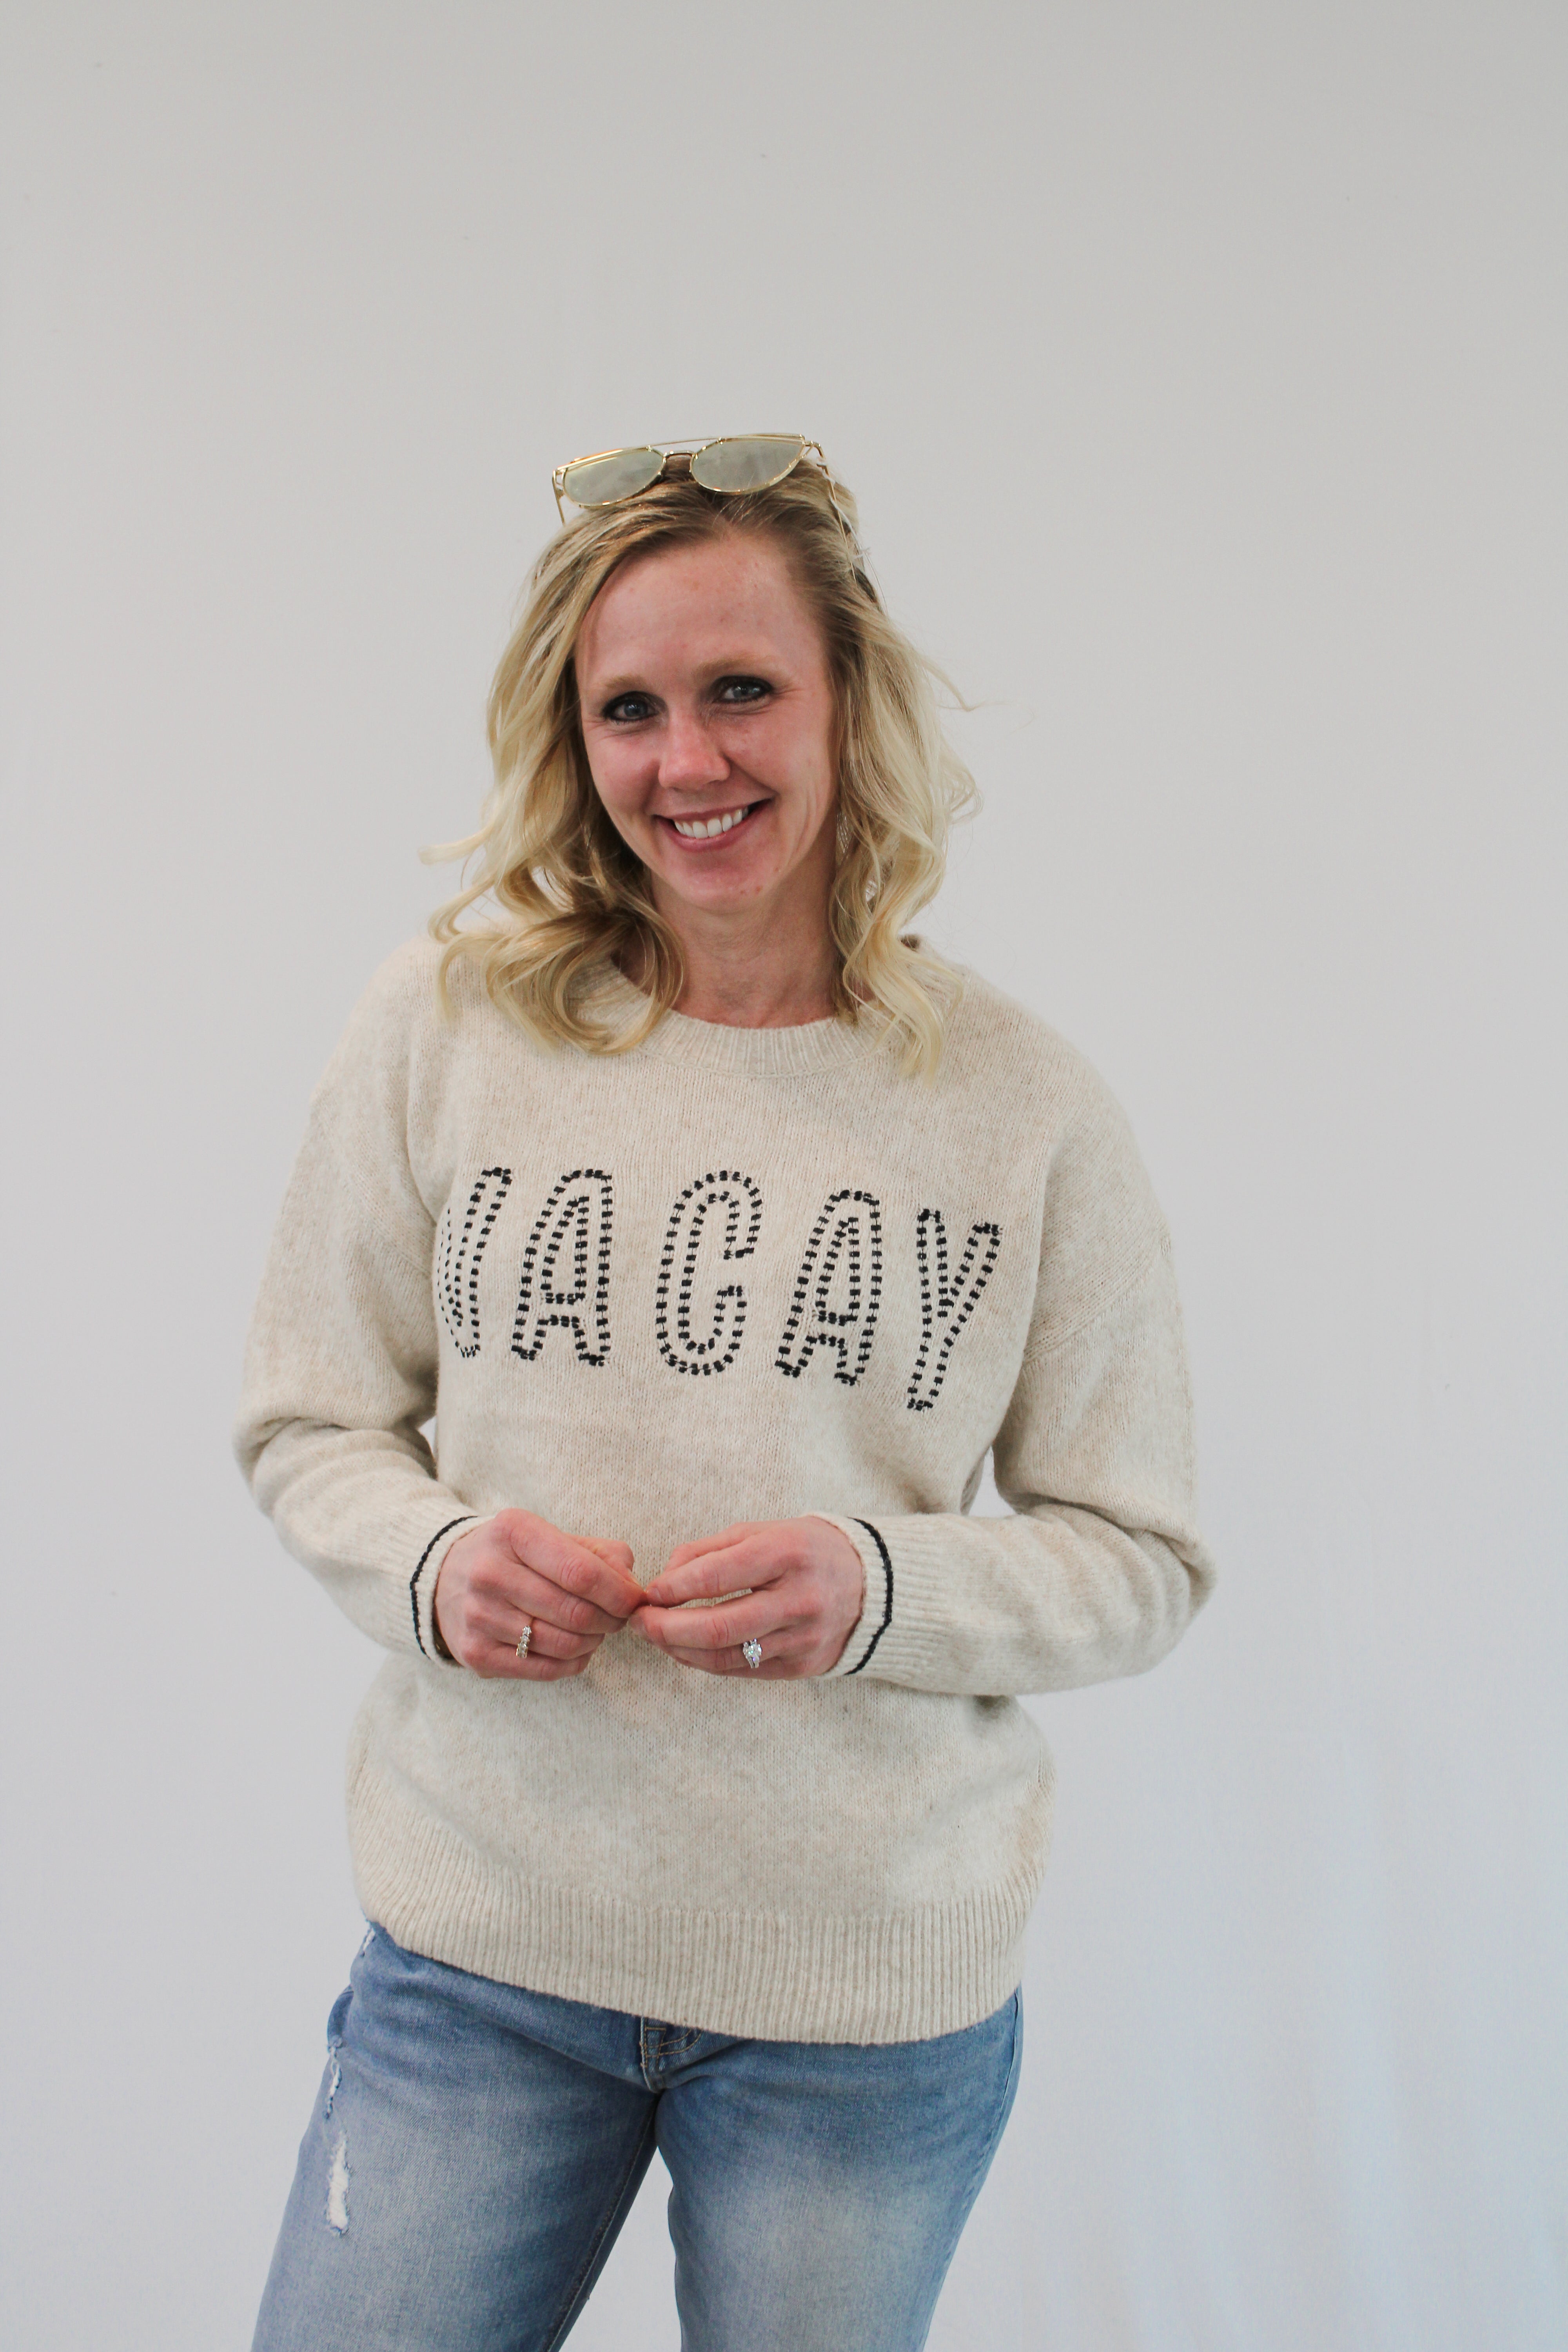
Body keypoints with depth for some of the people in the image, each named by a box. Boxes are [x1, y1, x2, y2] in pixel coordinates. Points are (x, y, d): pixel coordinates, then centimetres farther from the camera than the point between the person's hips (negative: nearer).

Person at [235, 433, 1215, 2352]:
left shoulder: (1024, 1105, -5)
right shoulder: (446, 1024, -4)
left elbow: (1141, 1559, 0)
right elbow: (306, 1423, 5)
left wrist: (879, 1587, -18)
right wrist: (432, 1559, -15)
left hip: (875, 1985, 0)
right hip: (480, 1942, 1)